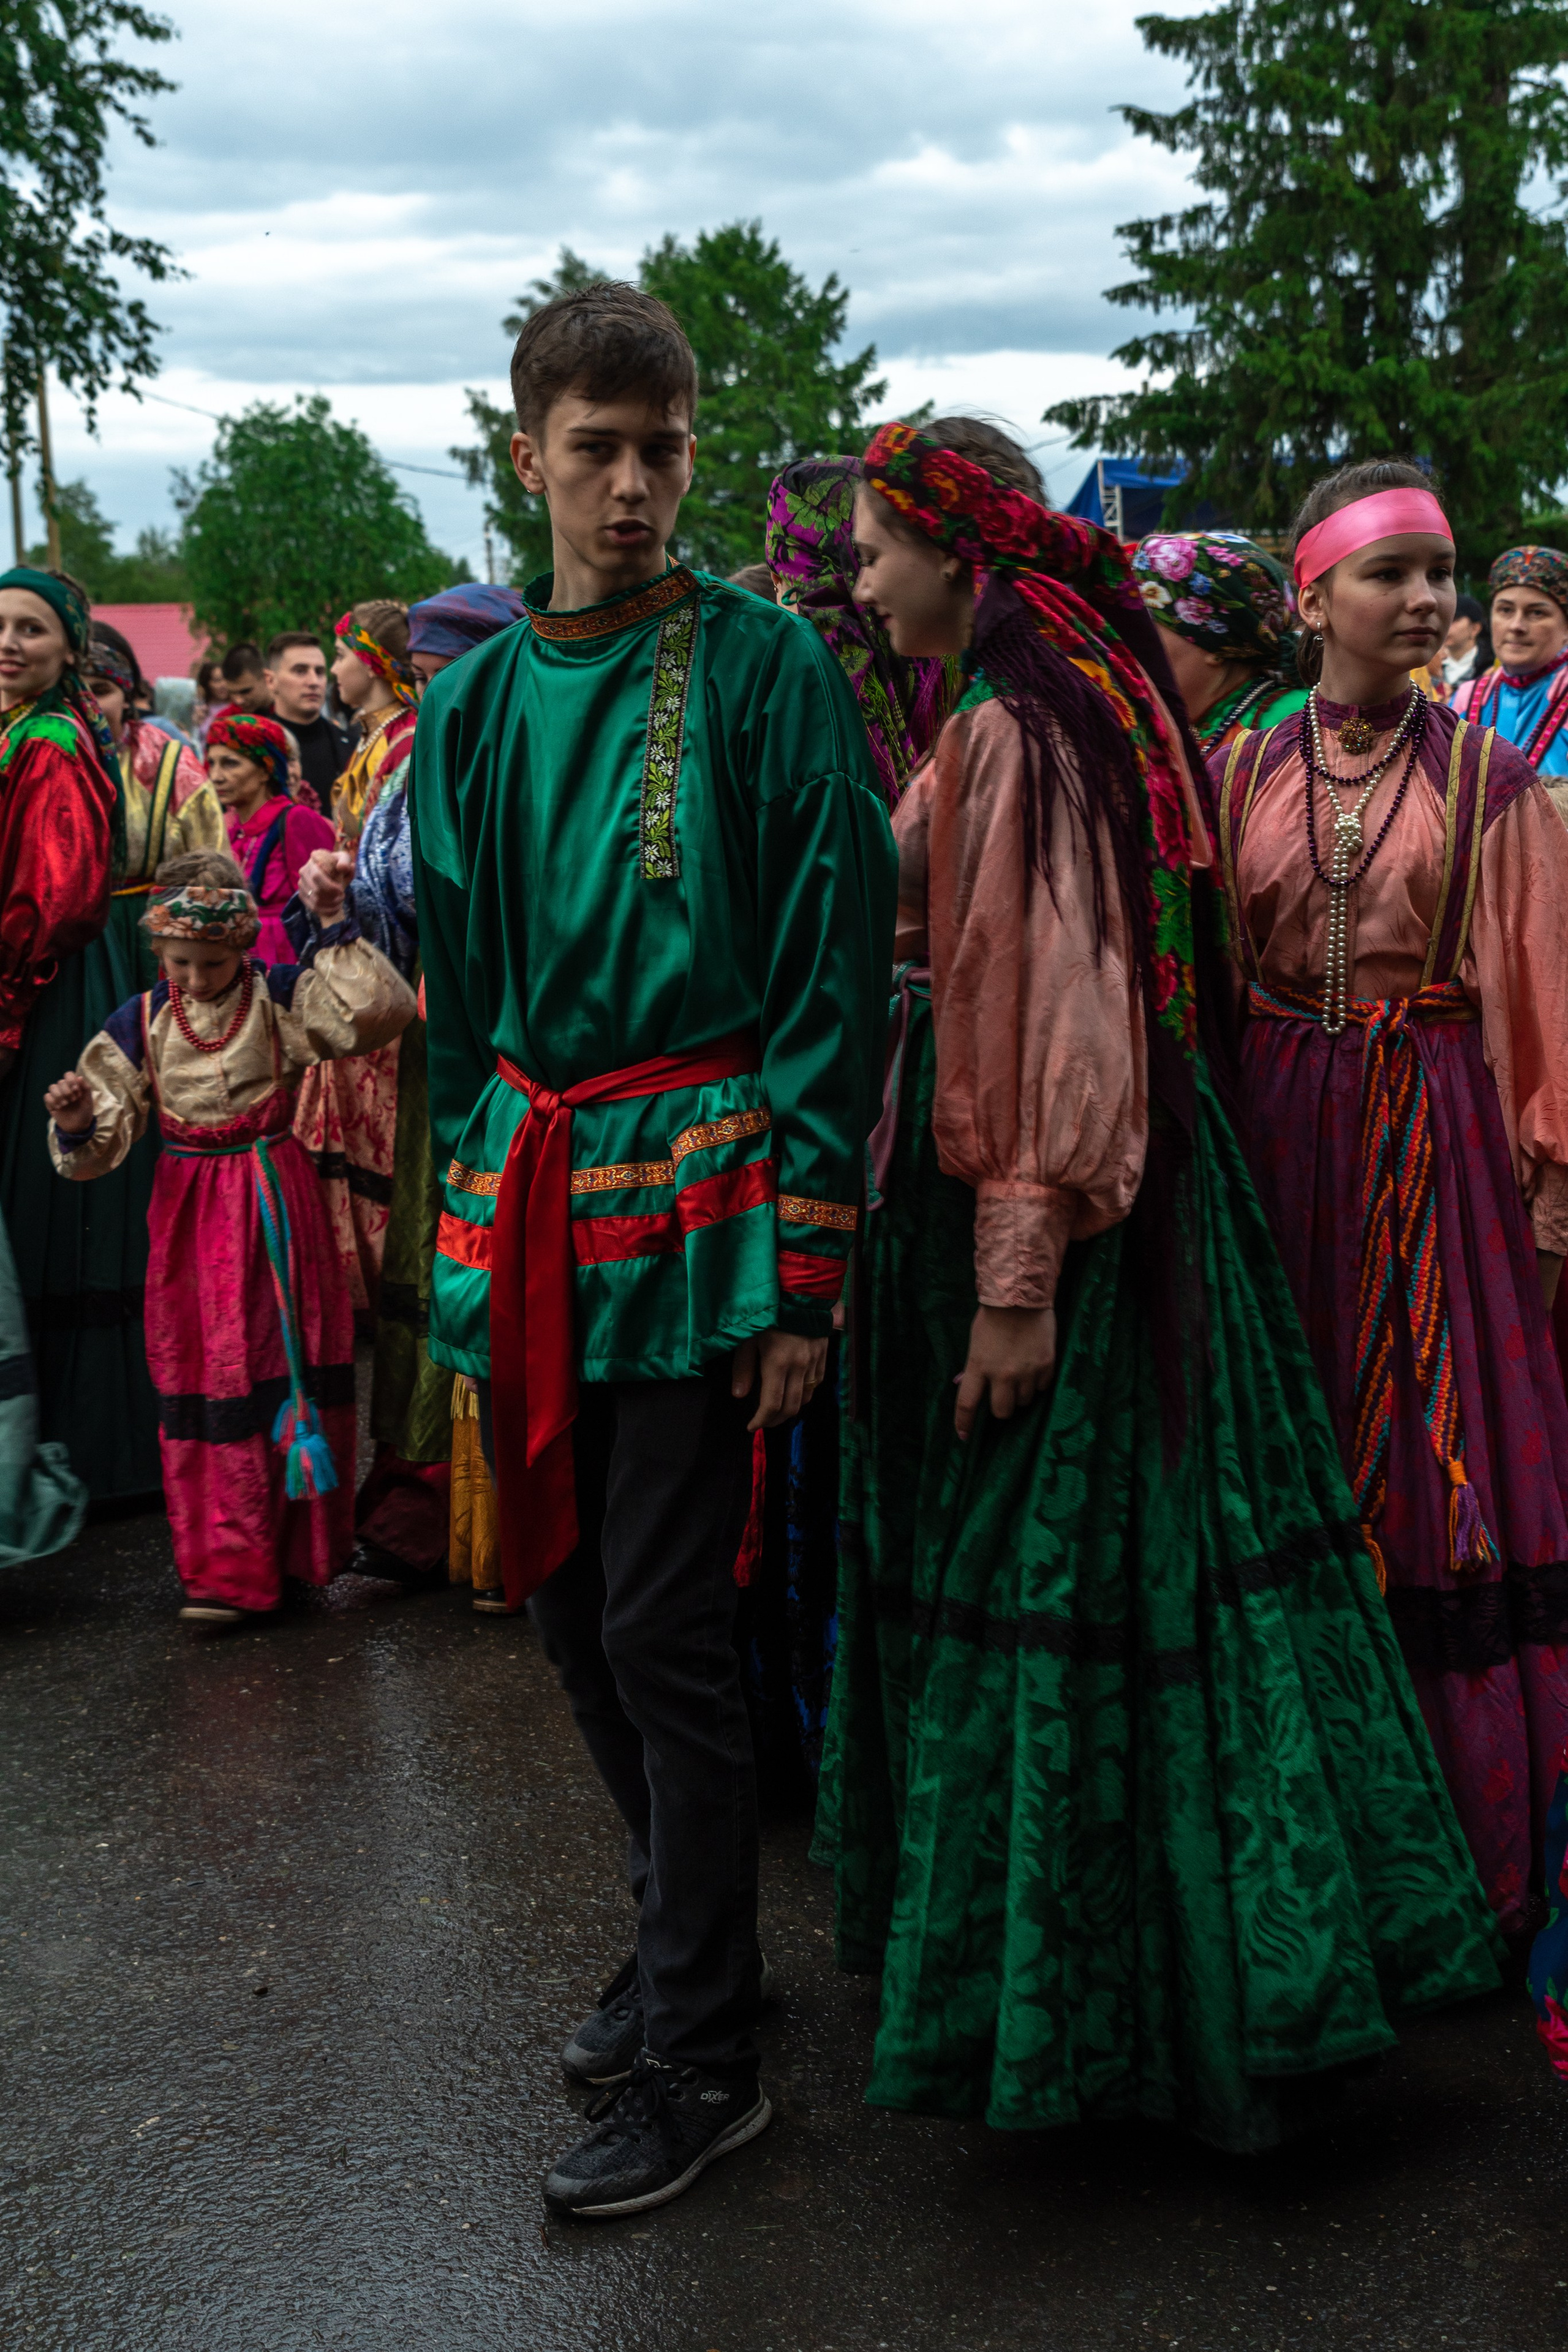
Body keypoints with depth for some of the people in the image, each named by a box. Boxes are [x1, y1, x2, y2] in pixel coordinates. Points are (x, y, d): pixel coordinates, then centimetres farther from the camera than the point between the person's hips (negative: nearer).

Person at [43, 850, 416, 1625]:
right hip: (190, 1210, 2)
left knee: (288, 1365, 2)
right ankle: (225, 1568, 7)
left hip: (276, 1203, -2)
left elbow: (382, 1011, -16)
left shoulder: (283, 997, -3)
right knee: (202, 1378, 2)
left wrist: (334, 931, -18)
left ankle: (296, 1548, 17)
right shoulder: (140, 1023, 2)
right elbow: (104, 1141, 3)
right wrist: (76, 1126, -19)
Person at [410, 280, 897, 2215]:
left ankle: (701, 2061, 14)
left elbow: (832, 968, -9)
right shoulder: (476, 700, 11)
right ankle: (684, 1936, 36)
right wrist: (473, 1209, 14)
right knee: (568, 1602, 13)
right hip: (529, 1198, 6)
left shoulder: (763, 667, -5)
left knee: (661, 1632, -3)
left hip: (697, 1192, -5)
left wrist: (806, 1266, -12)